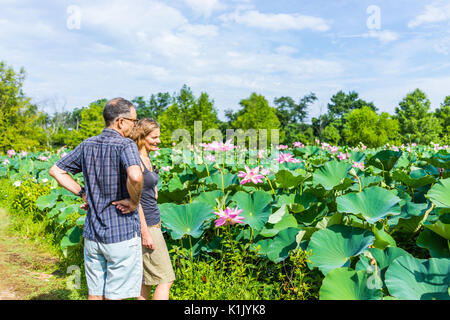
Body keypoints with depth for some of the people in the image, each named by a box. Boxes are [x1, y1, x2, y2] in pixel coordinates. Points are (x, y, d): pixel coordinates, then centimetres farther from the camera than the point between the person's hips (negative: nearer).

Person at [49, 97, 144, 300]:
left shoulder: (87, 145, 5)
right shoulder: (125, 145, -16)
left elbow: (56, 171, 14)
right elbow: (135, 176, -36)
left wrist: (83, 193, 10)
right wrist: (134, 202, -18)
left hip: (92, 234, 6)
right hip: (122, 235, -6)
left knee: (95, 293, 18)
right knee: (115, 295, 6)